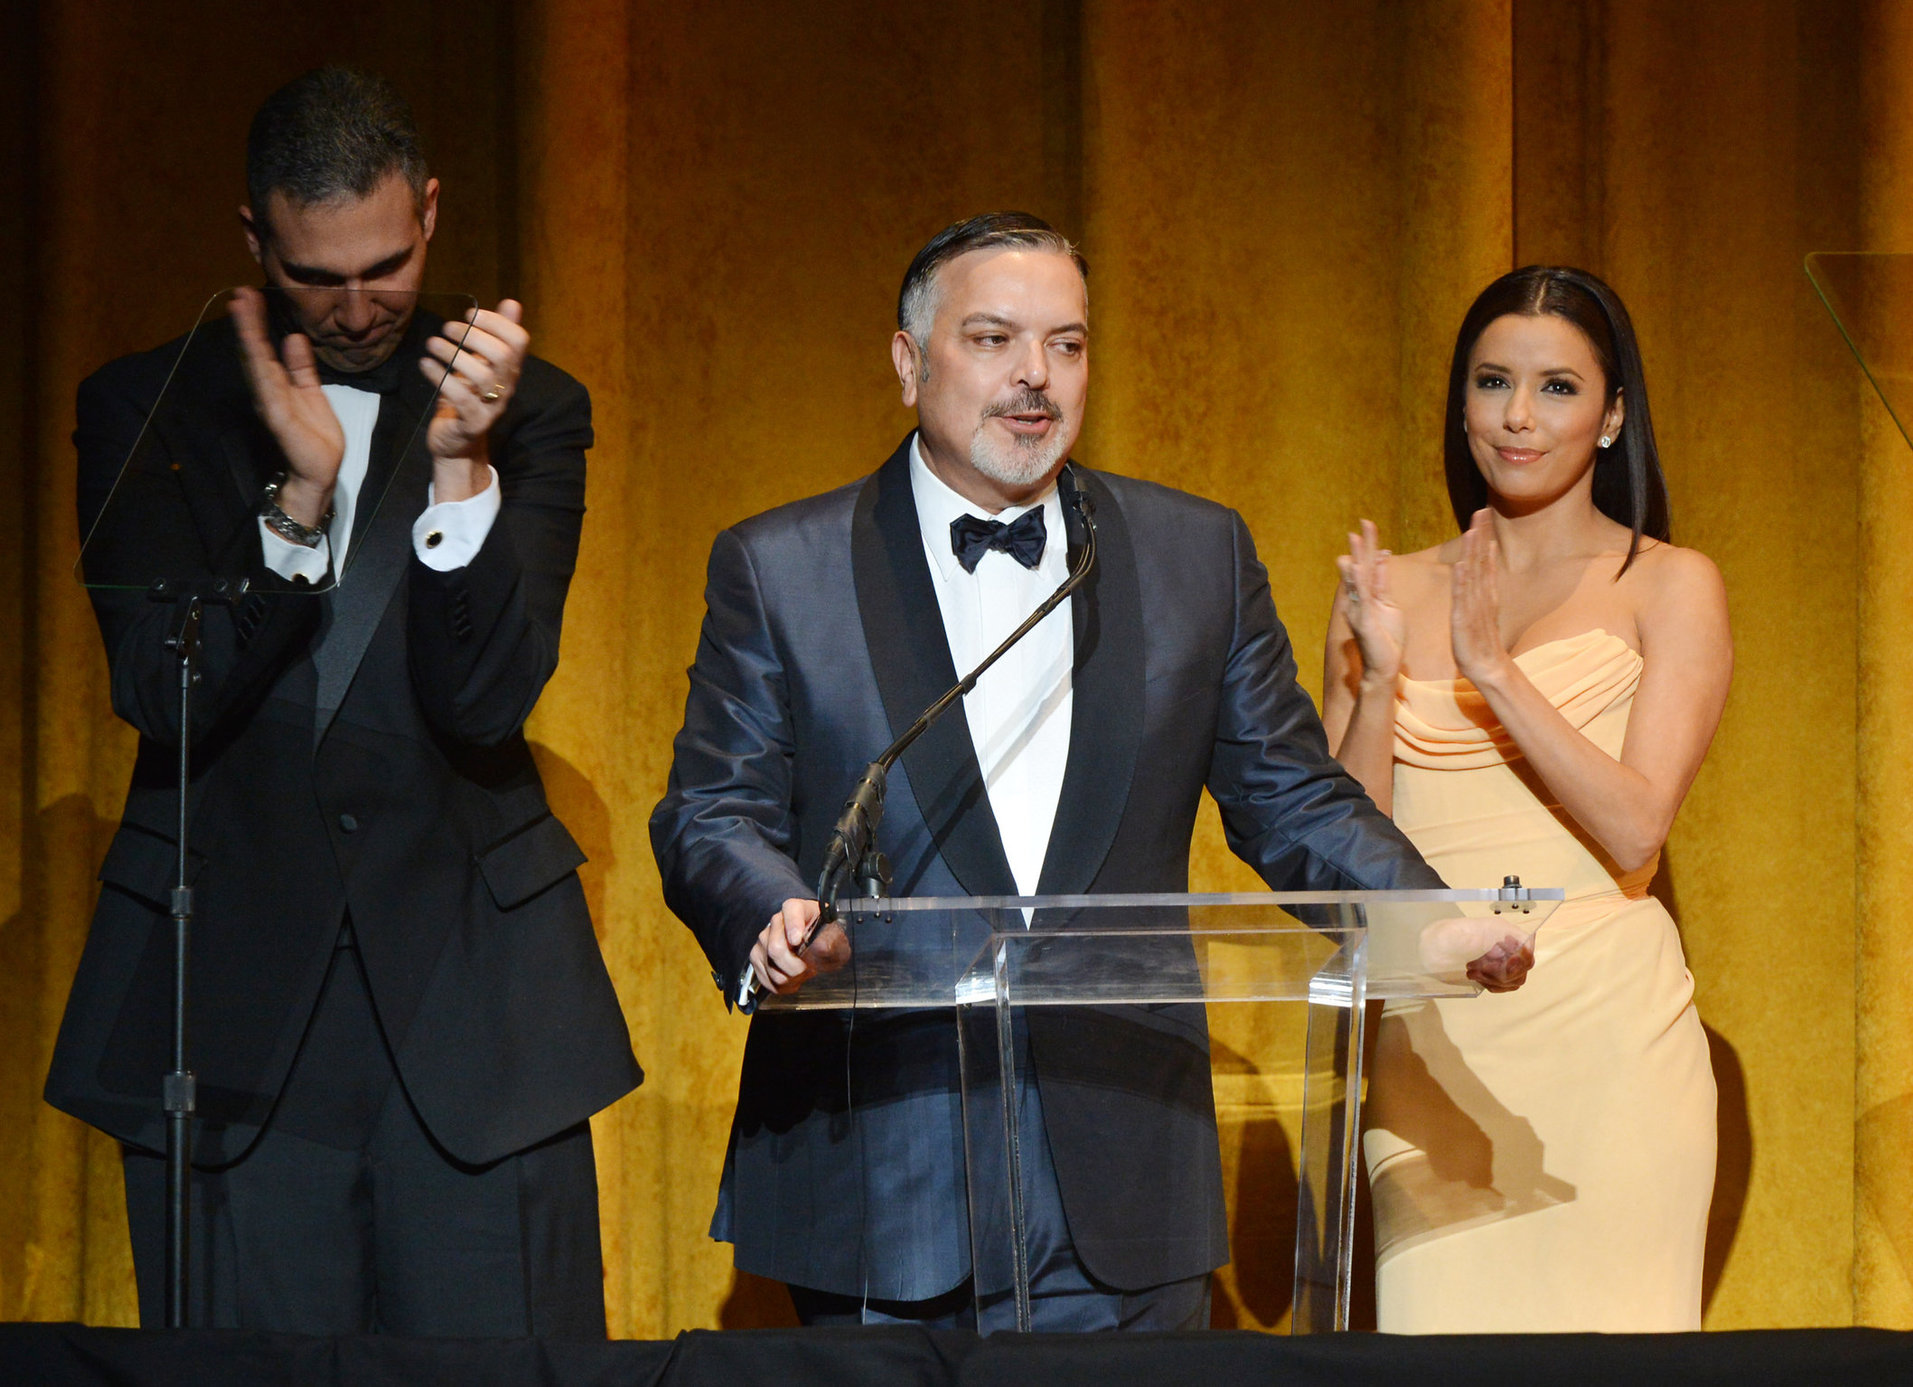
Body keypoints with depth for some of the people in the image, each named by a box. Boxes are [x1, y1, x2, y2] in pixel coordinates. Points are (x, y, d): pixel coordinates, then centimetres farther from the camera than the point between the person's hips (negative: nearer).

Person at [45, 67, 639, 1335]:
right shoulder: (146, 409, 4)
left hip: (469, 993, 0)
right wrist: (298, 494, -20)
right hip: (233, 1013, 0)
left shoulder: (528, 412, 4)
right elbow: (163, 695, -7)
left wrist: (462, 465, -21)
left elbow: (488, 700, -7)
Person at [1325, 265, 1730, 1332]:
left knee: (1600, 1320, -4)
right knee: (1436, 1323, 1)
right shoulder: (1393, 592, 10)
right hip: (1431, 1042, 3)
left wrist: (1493, 668, -14)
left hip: (1602, 1031, -3)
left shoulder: (1671, 587, 2)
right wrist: (1380, 676, -8)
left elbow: (1635, 827, -9)